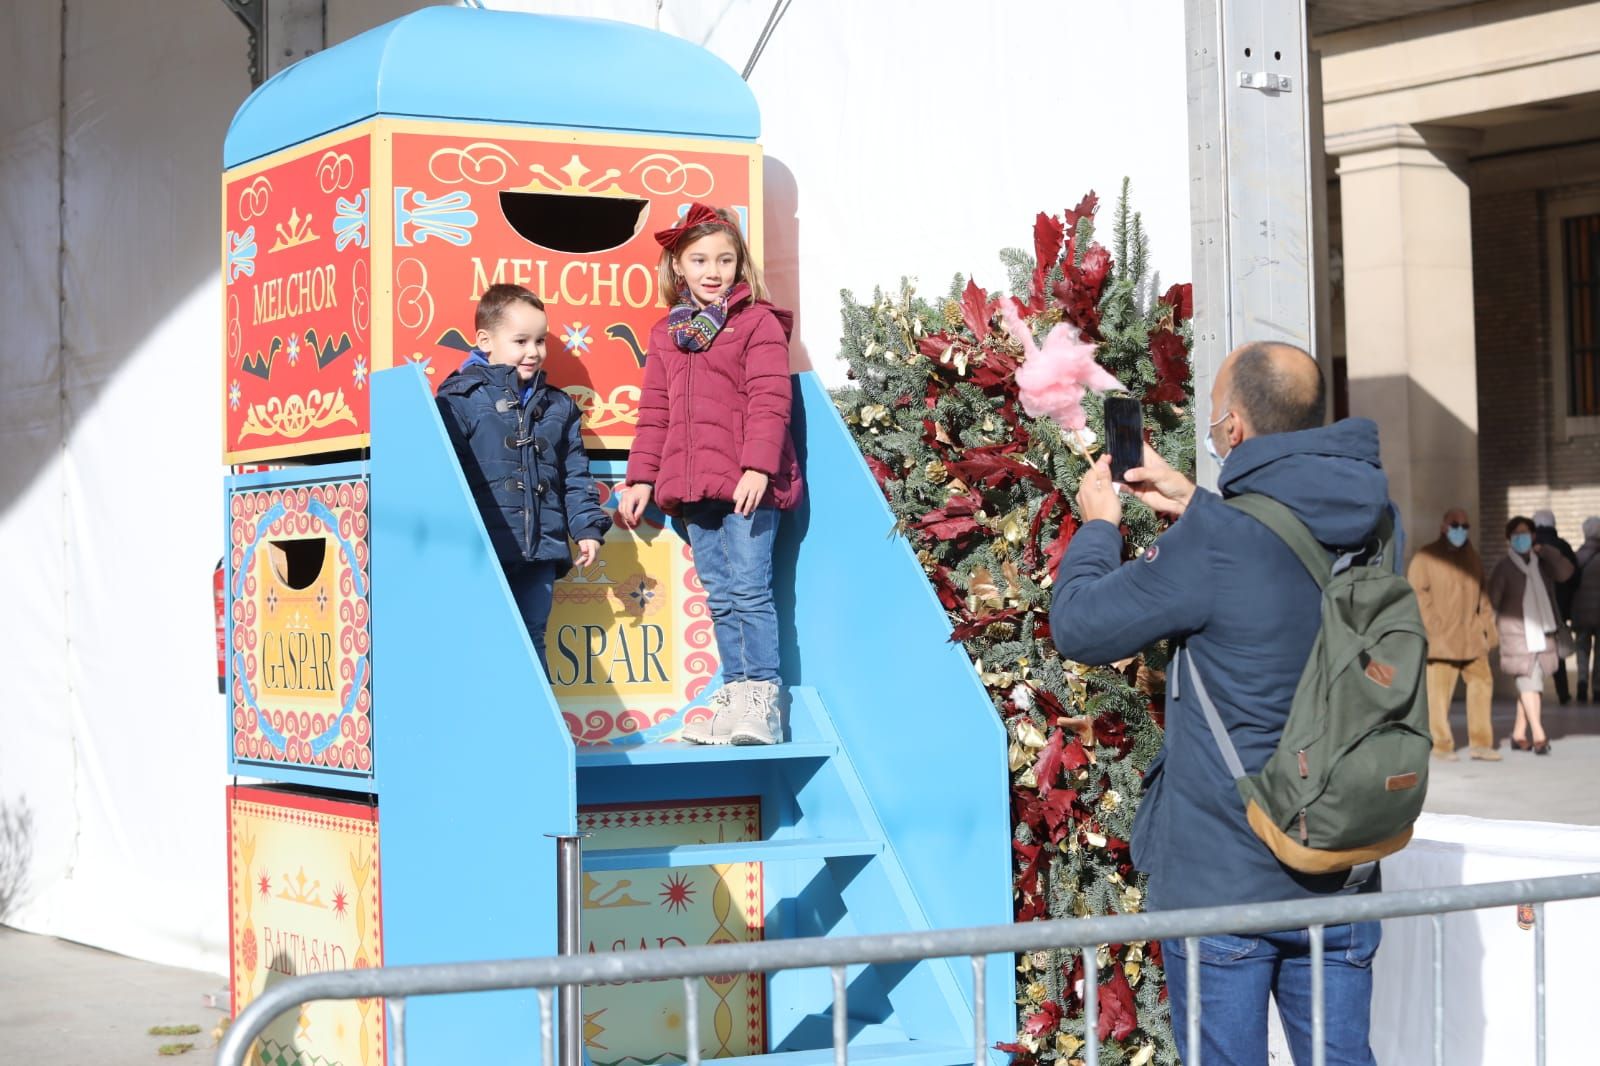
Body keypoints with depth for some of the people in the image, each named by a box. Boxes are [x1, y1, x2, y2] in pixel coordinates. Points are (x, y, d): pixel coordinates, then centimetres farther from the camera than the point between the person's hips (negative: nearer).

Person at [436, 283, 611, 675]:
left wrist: (587, 526, 9)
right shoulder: (459, 398, -4)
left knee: (532, 639, 11)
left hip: (540, 552, 5)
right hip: (482, 550, -5)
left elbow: (576, 475, 19)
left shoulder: (557, 406, 15)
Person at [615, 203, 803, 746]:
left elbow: (770, 400, -9)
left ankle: (762, 698, -4)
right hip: (692, 489, 6)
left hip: (748, 485, -6)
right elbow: (654, 412, 19)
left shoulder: (758, 323, -1)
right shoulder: (666, 334, 17)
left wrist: (758, 467, -18)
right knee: (720, 597, 9)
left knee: (749, 589, -8)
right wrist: (641, 478, 13)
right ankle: (735, 693, 14)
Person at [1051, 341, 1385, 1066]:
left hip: (1223, 881, -6)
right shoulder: (1371, 527, 1)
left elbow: (1078, 626, -8)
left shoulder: (1216, 543, -19)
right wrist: (1195, 506, 23)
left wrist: (1099, 524, 8)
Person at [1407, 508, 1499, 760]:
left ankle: (1480, 742, 9)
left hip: (1472, 639, 6)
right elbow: (1417, 593, -8)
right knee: (1439, 691, -3)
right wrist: (1431, 624, -13)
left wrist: (1486, 622, 12)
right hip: (1441, 639, -6)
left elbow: (1482, 593, 20)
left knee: (1482, 683, 3)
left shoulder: (1472, 557, 16)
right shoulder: (1426, 557, -3)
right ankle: (1441, 745, 6)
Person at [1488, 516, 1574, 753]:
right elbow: (1493, 600, 0)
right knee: (1528, 679, -12)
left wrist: (1546, 551, -13)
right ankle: (1539, 735, -16)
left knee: (1529, 682, 7)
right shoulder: (1505, 568, -2)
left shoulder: (1542, 563, 10)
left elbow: (1565, 572, -6)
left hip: (1543, 631, 5)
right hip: (1517, 631, -5)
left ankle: (1519, 734, 15)